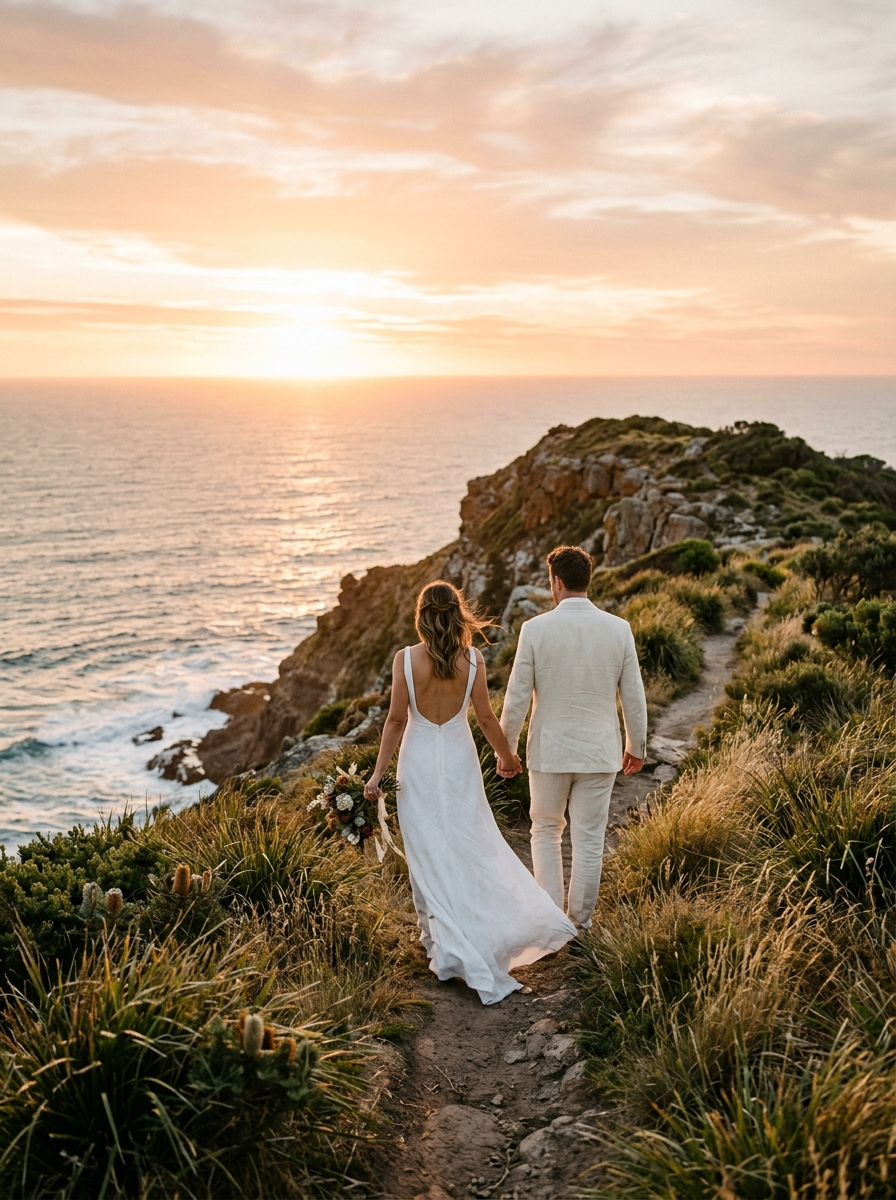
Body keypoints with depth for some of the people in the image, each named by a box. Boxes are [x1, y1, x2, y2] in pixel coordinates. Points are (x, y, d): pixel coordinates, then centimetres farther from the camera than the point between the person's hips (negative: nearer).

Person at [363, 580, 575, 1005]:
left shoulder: (405, 659, -14)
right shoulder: (472, 659, -9)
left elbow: (396, 720, -11)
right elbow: (486, 718, -3)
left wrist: (377, 774, -3)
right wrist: (506, 755, 14)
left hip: (420, 761, -2)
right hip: (460, 759, 2)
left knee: (429, 852, 9)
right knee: (469, 846, 17)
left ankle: (444, 942, 15)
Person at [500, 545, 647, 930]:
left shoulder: (535, 629, -12)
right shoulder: (618, 629, -6)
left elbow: (517, 697, -8)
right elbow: (633, 696, 0)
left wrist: (506, 747, 5)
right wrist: (636, 746, 14)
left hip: (549, 750, -1)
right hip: (599, 752, 1)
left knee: (545, 831, 18)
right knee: (589, 840, 12)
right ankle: (580, 921, 23)